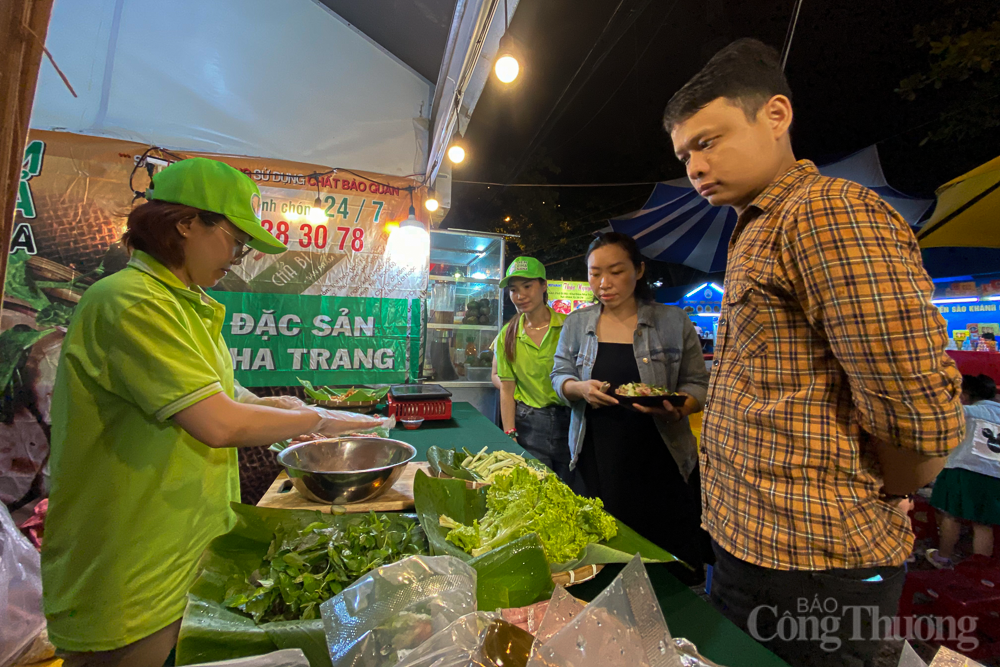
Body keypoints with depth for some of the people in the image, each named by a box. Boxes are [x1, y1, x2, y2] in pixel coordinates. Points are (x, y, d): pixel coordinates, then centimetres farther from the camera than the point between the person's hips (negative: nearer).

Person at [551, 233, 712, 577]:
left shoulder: (674, 322, 0)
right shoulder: (576, 323, 5)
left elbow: (697, 383, 2)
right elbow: (559, 377, 8)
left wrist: (675, 410, -19)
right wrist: (580, 388, -14)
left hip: (661, 462, -1)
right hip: (596, 461, 2)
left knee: (674, 573, 6)